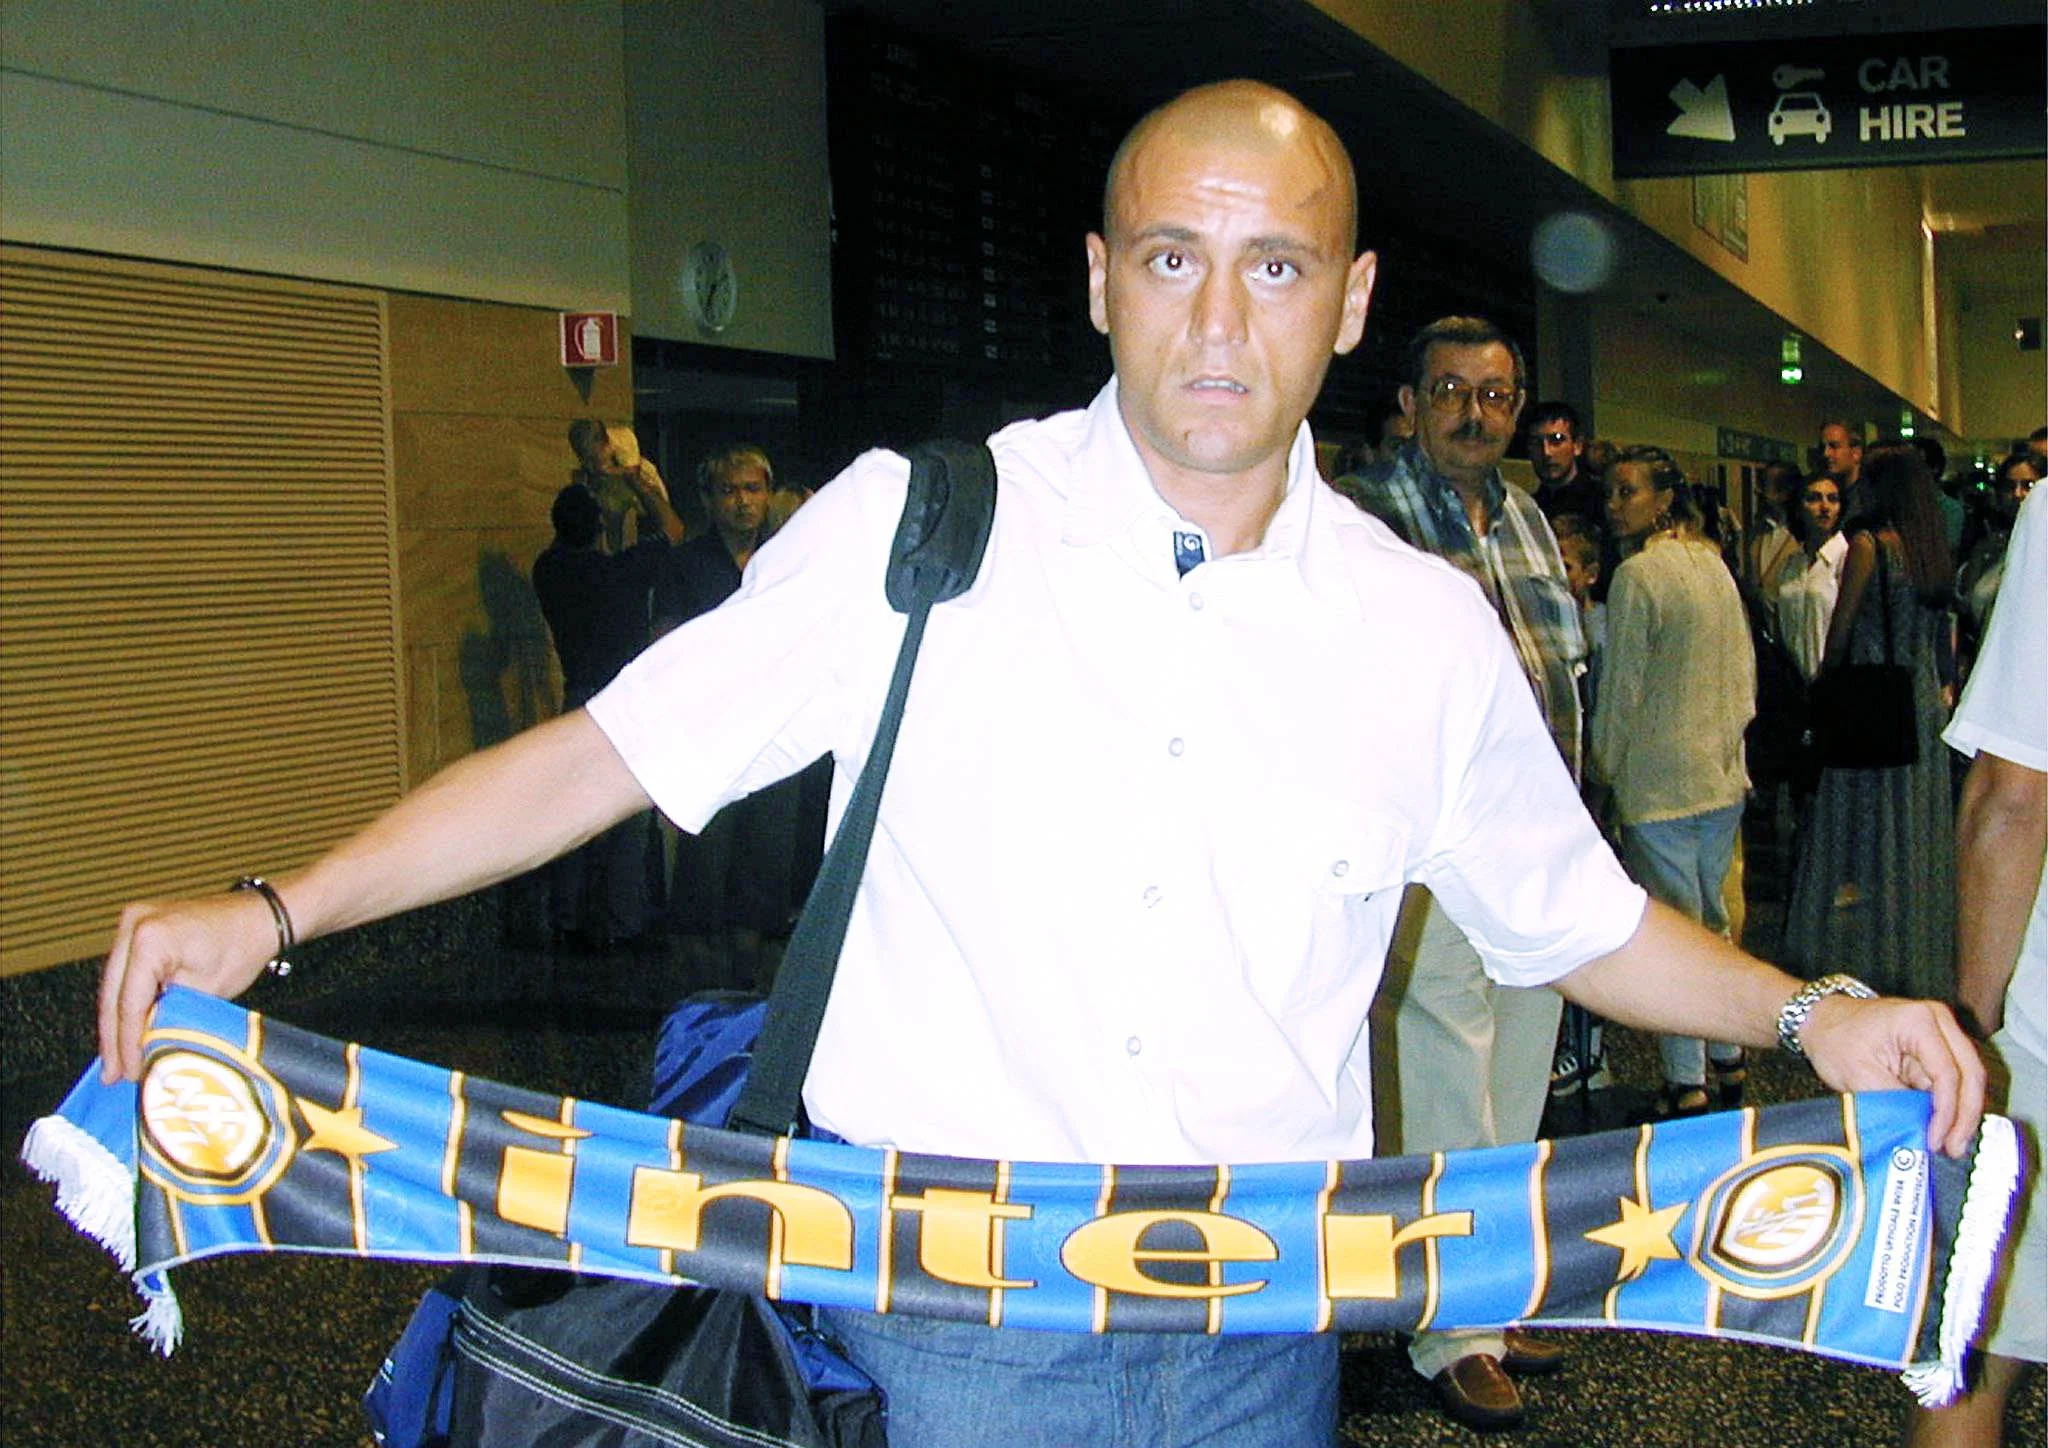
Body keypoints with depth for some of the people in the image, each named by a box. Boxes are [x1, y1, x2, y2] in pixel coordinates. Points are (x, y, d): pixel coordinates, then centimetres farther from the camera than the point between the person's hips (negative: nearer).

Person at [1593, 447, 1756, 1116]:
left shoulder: (1638, 574, -16)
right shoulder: (1714, 564, 9)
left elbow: (1622, 685, -13)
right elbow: (1746, 668, 16)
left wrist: (1604, 767, -3)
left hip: (1661, 779, -8)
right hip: (1723, 772, 8)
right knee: (1713, 919, 18)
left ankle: (1687, 1083, 3)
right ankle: (1728, 1060, 26)